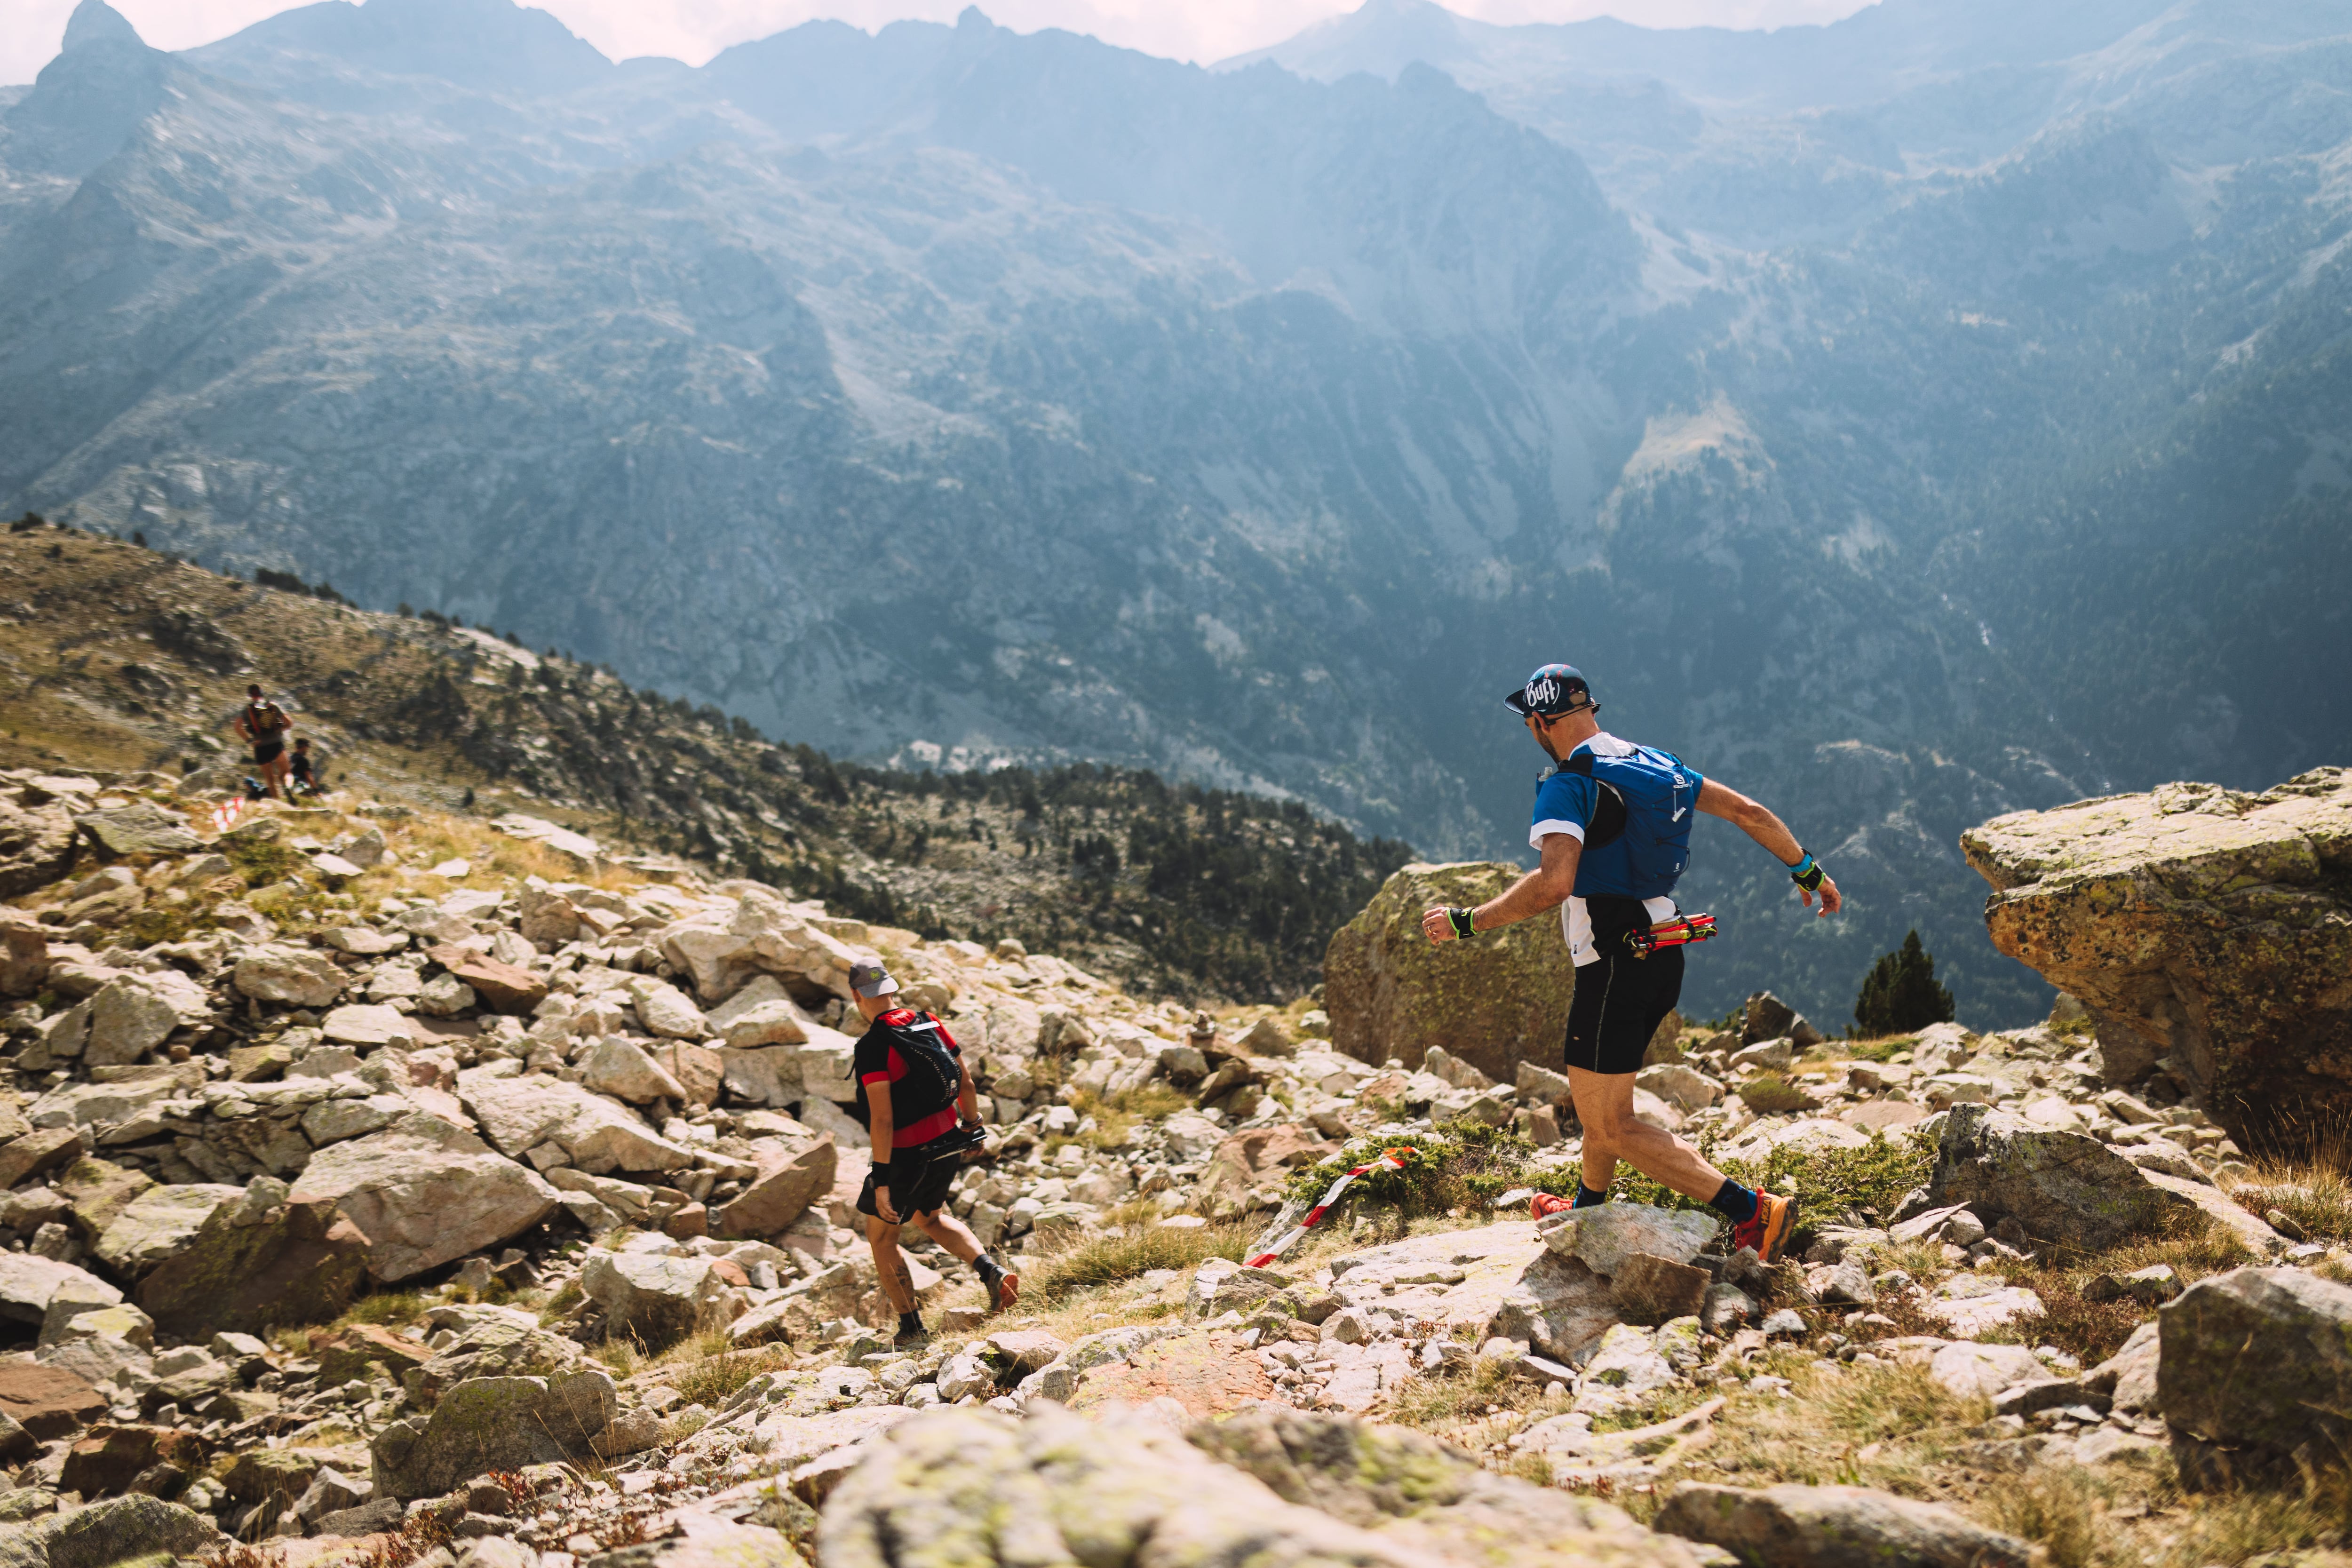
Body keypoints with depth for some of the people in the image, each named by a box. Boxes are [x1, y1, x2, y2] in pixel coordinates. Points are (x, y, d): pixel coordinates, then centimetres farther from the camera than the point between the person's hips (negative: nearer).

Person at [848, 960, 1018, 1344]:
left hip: (906, 1154, -7)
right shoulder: (931, 1024, -1)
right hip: (947, 1143, 7)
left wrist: (881, 1179, -20)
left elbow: (882, 1118, -24)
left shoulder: (874, 1045, -21)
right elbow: (966, 1084, 6)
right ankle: (991, 1270, 9)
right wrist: (972, 1128, 23)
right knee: (932, 1217, 30)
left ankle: (912, 1328, 16)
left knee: (881, 1237, 14)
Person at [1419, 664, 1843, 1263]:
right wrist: (1808, 872, 25)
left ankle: (1752, 1212, -13)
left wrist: (1466, 922, -23)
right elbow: (1748, 812, 13)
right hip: (1663, 960, 9)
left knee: (1612, 1127, -4)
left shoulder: (1568, 784, -15)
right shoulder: (1654, 763, 10)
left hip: (1614, 967, -9)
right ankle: (1588, 1211, 47)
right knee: (1599, 1093, 28)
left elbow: (1554, 882, -30)